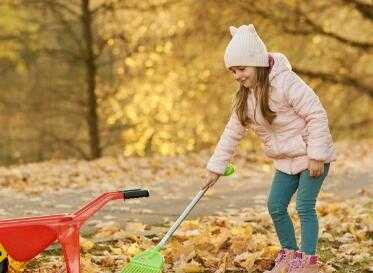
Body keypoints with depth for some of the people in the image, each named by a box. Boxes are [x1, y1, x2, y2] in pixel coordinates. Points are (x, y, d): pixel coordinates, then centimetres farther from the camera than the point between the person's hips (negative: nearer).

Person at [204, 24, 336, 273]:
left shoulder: (285, 82, -23)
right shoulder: (245, 97, 1)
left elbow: (317, 115, -22)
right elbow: (233, 132, 9)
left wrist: (316, 155, -24)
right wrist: (216, 167, 6)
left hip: (313, 155, -8)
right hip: (286, 160, 8)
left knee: (305, 206, -10)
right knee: (275, 206, 5)